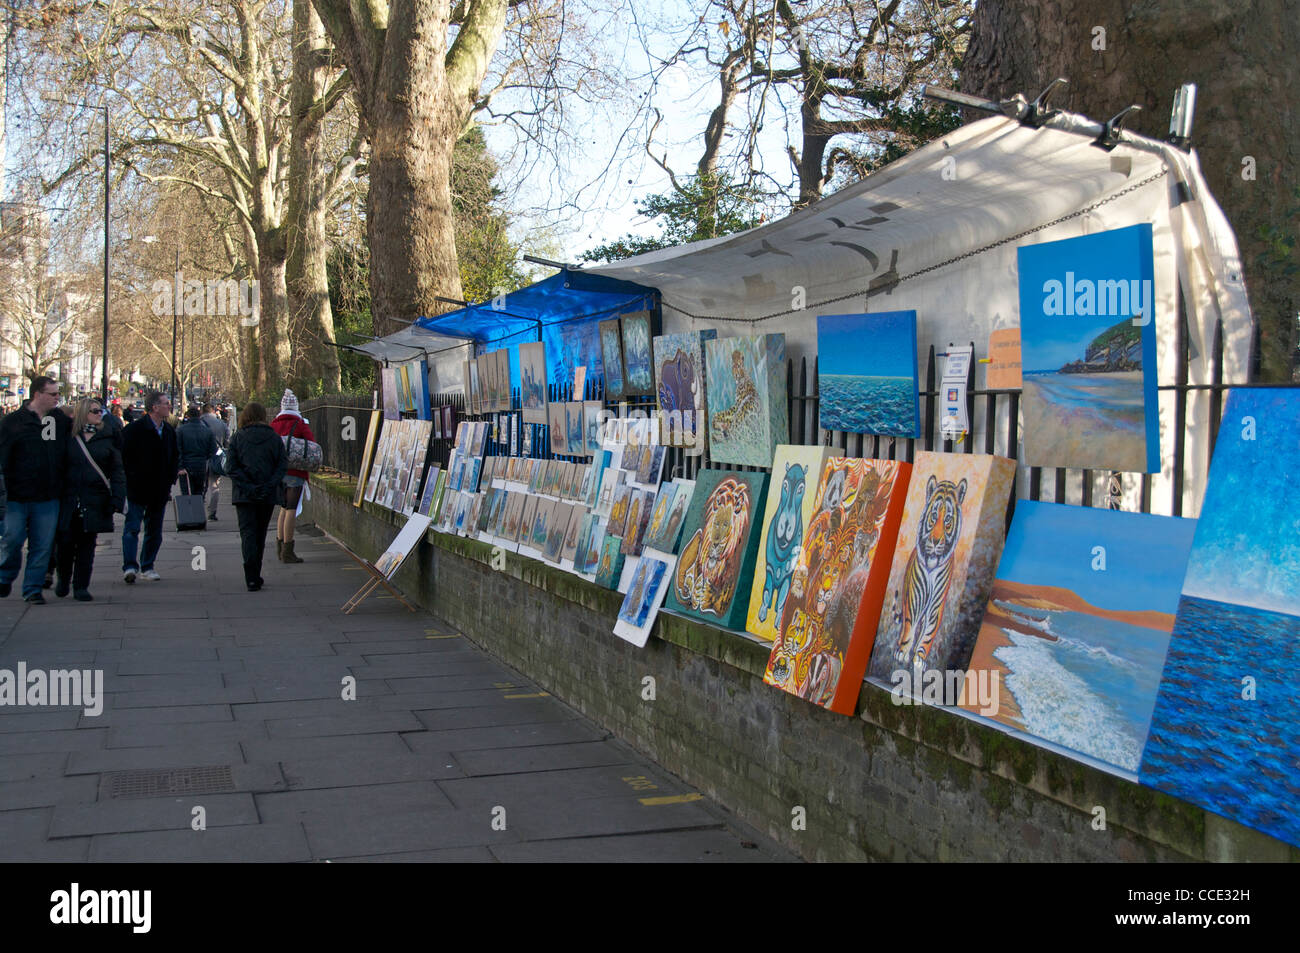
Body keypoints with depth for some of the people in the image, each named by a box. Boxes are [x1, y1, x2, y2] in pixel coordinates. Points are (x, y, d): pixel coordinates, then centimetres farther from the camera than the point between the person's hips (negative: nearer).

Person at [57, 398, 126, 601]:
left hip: (95, 501, 0)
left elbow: (118, 471, 3)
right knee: (66, 542, 1)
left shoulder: (108, 439, 5)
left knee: (87, 543, 4)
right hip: (69, 499, 0)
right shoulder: (68, 437, 4)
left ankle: (81, 586, 11)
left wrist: (117, 499, -7)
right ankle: (63, 580, 24)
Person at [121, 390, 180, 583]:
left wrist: (171, 479, 12)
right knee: (132, 528, -9)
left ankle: (147, 566, 20)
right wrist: (130, 479, -13)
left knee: (154, 531, 11)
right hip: (137, 489, -6)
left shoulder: (169, 431, 11)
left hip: (160, 490, 6)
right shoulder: (134, 429, -9)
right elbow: (123, 457, -9)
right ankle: (130, 567, -12)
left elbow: (175, 457, 21)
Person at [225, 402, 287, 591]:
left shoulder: (237, 438, 0)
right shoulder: (274, 438, 3)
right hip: (268, 496, 2)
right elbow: (282, 465, -5)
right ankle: (255, 576, 21)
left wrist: (248, 487, -11)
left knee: (248, 533, -2)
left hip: (244, 495, -2)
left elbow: (231, 467, -8)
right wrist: (270, 486, -9)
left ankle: (252, 578, -16)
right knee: (260, 534, 14)